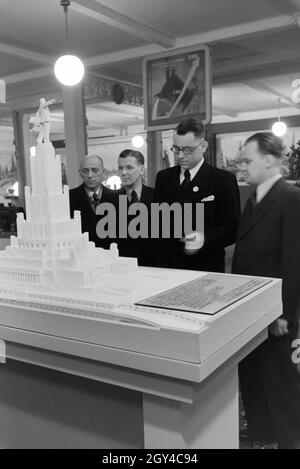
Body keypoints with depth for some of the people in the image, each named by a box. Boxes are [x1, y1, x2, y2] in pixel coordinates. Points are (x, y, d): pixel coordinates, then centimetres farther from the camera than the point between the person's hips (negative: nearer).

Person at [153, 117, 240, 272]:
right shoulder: (163, 177, 9)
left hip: (206, 268, -3)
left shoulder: (224, 180, -4)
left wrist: (205, 239, -25)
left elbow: (232, 228, -7)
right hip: (166, 265, 3)